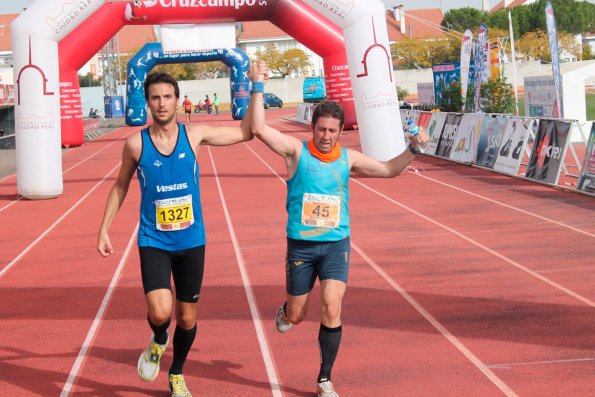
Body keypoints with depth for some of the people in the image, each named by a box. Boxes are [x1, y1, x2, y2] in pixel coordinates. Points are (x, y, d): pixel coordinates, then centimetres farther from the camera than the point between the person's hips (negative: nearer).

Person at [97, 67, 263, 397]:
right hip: (153, 242, -2)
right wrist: (104, 229, 5)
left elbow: (245, 132, 4)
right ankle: (158, 342, 15)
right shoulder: (136, 144, -7)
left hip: (191, 241, 2)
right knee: (160, 312, -22)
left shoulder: (194, 134, -5)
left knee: (187, 317, 11)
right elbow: (120, 187, 8)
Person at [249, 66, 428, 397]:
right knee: (296, 317, 9)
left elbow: (389, 169, 10)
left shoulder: (348, 158, 2)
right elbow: (259, 129, -19)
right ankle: (284, 310, 50)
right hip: (301, 245, -1)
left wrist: (412, 149, -5)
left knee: (331, 309, -13)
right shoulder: (296, 151, -8)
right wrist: (258, 88, -21)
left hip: (336, 245, 1)